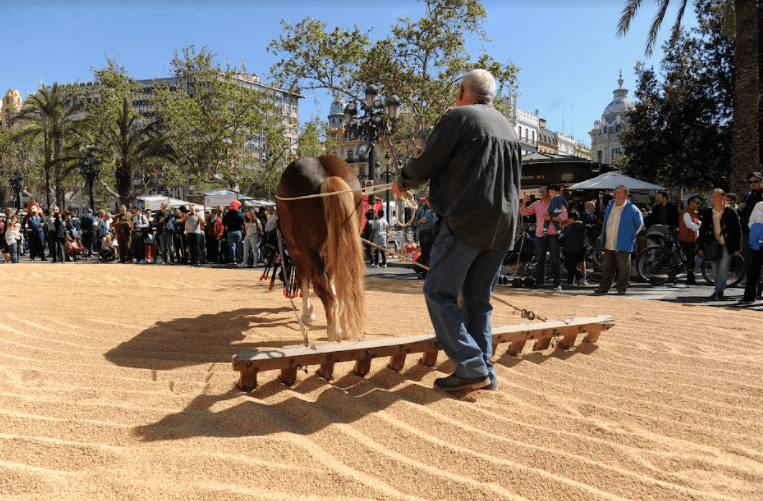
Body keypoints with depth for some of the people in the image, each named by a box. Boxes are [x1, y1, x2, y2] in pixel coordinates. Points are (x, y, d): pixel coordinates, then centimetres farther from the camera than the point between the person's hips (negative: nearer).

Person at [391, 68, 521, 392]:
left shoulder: (458, 117, -3)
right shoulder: (509, 128, 21)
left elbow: (426, 165, -6)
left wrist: (402, 183, 16)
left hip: (467, 221, -8)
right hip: (503, 225, 8)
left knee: (439, 293, -1)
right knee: (478, 299, 13)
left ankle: (472, 368, -6)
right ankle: (485, 371, 12)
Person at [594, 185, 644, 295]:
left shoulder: (632, 209, -5)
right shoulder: (610, 205, 11)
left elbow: (640, 224, 4)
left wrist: (630, 236, 3)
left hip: (622, 245, -5)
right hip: (608, 245, 5)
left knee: (623, 267, 2)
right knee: (607, 267, 10)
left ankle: (622, 288, 13)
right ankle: (604, 287, 17)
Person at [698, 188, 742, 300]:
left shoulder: (731, 212, -2)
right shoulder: (708, 212, 7)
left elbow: (738, 230, 2)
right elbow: (702, 229, 12)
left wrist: (737, 248, -2)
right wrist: (701, 247, 9)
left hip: (726, 245, -3)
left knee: (723, 268, -10)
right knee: (716, 269, 6)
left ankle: (719, 291, -9)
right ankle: (719, 291, 14)